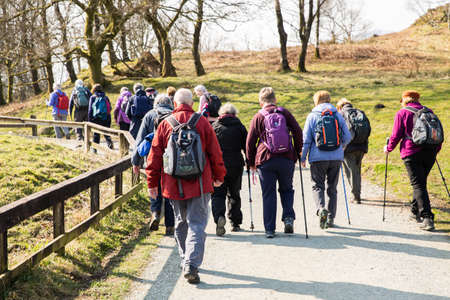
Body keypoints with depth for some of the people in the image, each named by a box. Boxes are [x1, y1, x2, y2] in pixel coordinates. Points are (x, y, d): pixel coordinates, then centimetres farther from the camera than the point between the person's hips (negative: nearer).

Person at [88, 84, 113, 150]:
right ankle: (109, 142, -15)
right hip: (106, 119, 2)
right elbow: (110, 108, 9)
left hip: (96, 119, -2)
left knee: (96, 134, 6)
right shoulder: (106, 98, 6)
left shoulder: (93, 97, -2)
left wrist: (89, 119, 2)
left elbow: (90, 110, -3)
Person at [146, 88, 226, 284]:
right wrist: (218, 176, 15)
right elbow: (215, 152, 2)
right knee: (197, 223, -2)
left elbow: (155, 156, 4)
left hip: (173, 184, 2)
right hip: (199, 183, -2)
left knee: (181, 223, 18)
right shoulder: (201, 122, -2)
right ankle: (192, 264, -15)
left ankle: (185, 261, 28)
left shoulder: (165, 124, 2)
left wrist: (152, 183, 12)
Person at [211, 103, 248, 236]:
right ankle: (235, 223, 18)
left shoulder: (214, 126, 3)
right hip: (236, 165, 1)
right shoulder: (239, 126, 3)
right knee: (234, 194, 15)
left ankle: (219, 216, -23)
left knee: (218, 194, 2)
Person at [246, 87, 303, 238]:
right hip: (287, 158, 1)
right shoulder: (285, 113, 5)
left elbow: (250, 141, 2)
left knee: (268, 194, 5)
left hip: (265, 160, -1)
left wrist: (251, 162, 12)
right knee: (286, 189, 19)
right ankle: (288, 217, 0)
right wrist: (297, 152, 12)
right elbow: (298, 132, 1)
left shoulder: (258, 117, 3)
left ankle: (270, 229, 4)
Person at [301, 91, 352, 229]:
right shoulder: (337, 115, 5)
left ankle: (321, 208, -19)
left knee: (318, 186, 7)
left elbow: (306, 139, -4)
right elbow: (347, 137, 4)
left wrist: (303, 157, 5)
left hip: (318, 157, -2)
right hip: (336, 157, 2)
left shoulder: (312, 116, -1)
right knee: (332, 188, 13)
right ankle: (330, 218, 14)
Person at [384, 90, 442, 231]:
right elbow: (439, 132, 16)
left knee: (418, 185, -6)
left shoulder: (402, 113, 0)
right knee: (421, 182, 20)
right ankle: (415, 212, 32)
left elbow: (396, 135, -2)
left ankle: (427, 218, -17)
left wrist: (388, 148, 14)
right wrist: (436, 149, 28)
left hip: (411, 152, -5)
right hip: (430, 153, 5)